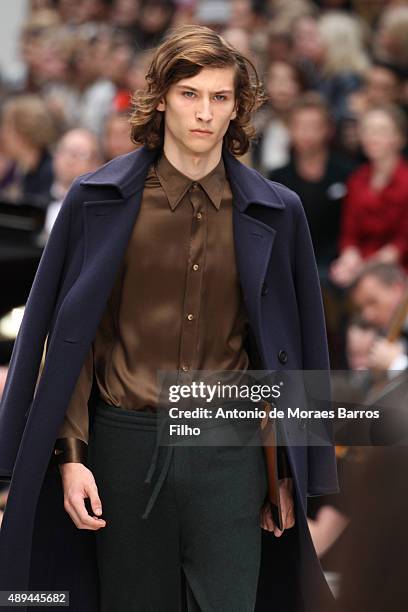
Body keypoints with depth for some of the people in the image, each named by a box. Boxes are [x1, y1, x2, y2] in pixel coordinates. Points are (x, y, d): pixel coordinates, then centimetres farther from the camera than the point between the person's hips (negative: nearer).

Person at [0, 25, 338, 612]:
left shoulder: (275, 214, 4)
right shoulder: (100, 200, 1)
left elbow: (290, 349, 9)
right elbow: (69, 339, 2)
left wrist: (289, 473, 7)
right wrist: (71, 454, -5)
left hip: (229, 452, 0)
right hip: (127, 446, 0)